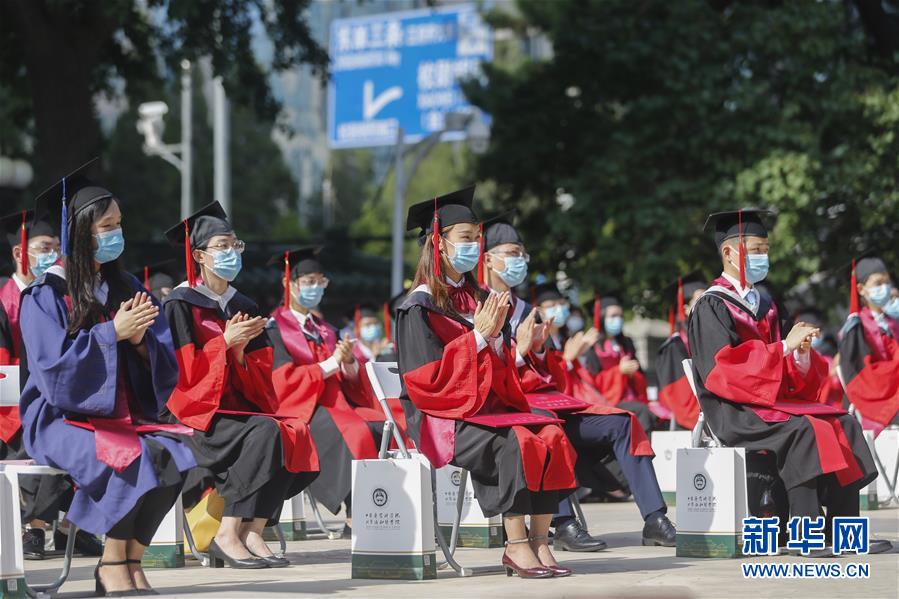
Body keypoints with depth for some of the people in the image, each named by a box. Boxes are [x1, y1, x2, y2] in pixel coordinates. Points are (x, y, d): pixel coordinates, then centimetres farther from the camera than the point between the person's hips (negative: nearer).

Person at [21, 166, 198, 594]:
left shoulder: (127, 289, 12)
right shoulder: (45, 294, -4)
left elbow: (165, 368, 9)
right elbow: (54, 367, -15)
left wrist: (140, 340, -12)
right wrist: (112, 332, -17)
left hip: (123, 415, 5)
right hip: (62, 418, -5)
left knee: (174, 454, -25)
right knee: (132, 457, -32)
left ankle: (130, 560, -16)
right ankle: (114, 565, -17)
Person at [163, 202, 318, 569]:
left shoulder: (243, 306, 17)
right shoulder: (181, 305, -1)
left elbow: (261, 378, 12)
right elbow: (183, 373, -10)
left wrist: (241, 350, -8)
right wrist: (225, 342, -18)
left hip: (241, 410, 6)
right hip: (198, 414, -6)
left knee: (295, 436, -25)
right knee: (265, 432, -33)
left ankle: (250, 532, -26)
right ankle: (228, 535, -29)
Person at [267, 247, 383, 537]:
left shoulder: (324, 330, 23)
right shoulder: (276, 328, 1)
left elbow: (350, 380, 17)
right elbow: (285, 380, -10)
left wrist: (349, 363, -6)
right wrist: (331, 363, -12)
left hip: (337, 404, 7)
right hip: (300, 406, -7)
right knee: (355, 432, -33)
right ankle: (354, 518, -33)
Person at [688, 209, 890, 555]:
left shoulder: (764, 305, 18)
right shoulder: (712, 307, -6)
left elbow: (790, 372, 16)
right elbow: (723, 368, -19)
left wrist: (801, 354, -9)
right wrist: (784, 346, -21)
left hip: (774, 400, 8)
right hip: (734, 411, -8)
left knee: (842, 424, -10)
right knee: (801, 430, -31)